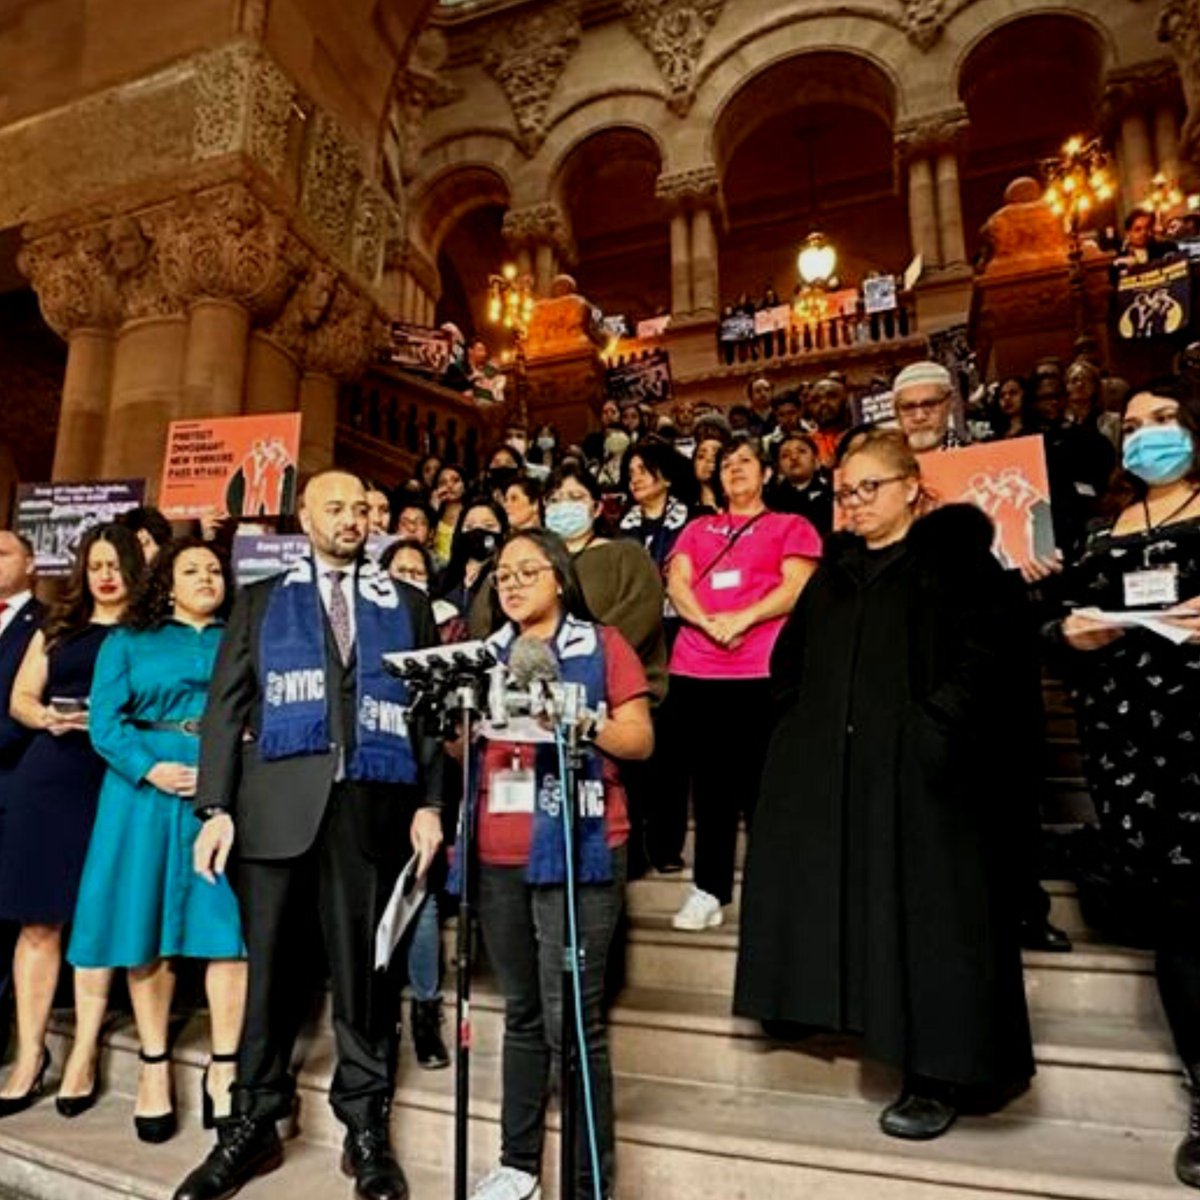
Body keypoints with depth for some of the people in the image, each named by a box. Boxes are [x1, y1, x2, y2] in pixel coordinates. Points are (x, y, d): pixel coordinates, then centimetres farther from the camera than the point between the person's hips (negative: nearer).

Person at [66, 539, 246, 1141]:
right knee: (146, 928, 5)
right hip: (147, 788, 1)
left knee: (229, 925, -4)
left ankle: (223, 1067, 6)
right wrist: (151, 769, -12)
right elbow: (104, 720, 2)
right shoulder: (129, 640, 12)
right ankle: (154, 1066, 19)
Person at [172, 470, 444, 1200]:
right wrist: (216, 807, -3)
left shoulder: (408, 606, 13)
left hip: (374, 807, 0)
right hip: (276, 804, 0)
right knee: (269, 967, 9)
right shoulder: (261, 601, 13)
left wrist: (431, 803, -1)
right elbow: (227, 707, 6)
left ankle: (367, 1129, 23)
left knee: (365, 971, 8)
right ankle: (254, 1124, 27)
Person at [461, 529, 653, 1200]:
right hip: (498, 857, 5)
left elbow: (641, 741, -3)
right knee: (523, 1014, 16)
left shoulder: (603, 645, 1)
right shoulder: (490, 654, 15)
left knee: (573, 1019, -3)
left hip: (577, 851, -5)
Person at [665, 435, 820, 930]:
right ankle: (708, 891, 15)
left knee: (760, 779, -1)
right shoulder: (697, 528, 21)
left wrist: (743, 618, -15)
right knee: (709, 780, 7)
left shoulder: (791, 525, 11)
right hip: (695, 669, 4)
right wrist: (708, 622, -11)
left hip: (762, 669, -3)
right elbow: (676, 582, 8)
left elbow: (798, 585, -3)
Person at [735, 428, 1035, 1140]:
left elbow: (993, 648, -11)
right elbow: (790, 658, 22)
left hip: (921, 773, -5)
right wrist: (801, 720, 8)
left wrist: (939, 726, -18)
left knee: (925, 913, 1)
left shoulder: (956, 556, 0)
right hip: (833, 772, 6)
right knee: (839, 902, 9)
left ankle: (941, 1073, 16)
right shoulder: (835, 568, 18)